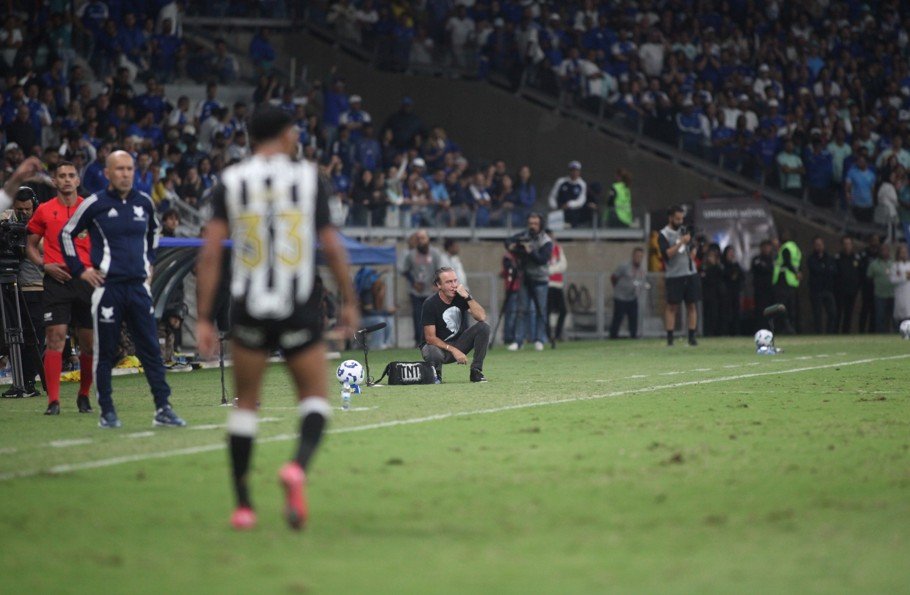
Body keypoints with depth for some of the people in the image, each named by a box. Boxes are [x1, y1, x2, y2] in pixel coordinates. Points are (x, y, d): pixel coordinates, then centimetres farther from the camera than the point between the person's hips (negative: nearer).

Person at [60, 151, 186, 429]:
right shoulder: (95, 204, -5)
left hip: (138, 286, 4)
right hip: (108, 287, -3)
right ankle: (107, 411, 9)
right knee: (105, 351, 2)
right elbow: (67, 234, 5)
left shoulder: (144, 203, 8)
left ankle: (163, 408, 0)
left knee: (151, 349, -1)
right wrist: (80, 270, 1)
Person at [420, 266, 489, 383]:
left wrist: (468, 297, -28)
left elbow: (481, 317, -19)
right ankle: (435, 372, -2)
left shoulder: (461, 296, -6)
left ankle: (476, 371, -12)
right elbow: (430, 337, -18)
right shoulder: (430, 304, -17)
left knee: (484, 327, -18)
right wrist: (453, 350, -26)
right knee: (434, 354, -41)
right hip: (438, 345, -4)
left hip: (459, 341, 4)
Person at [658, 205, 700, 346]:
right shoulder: (664, 235, -5)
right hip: (674, 275, -5)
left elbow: (693, 247, 26)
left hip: (691, 273, 5)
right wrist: (681, 242, -22)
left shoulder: (685, 230, 13)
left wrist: (693, 252, 4)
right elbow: (667, 254, -18)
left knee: (692, 305, 3)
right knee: (672, 306, -4)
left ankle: (692, 336, 6)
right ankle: (669, 337, -3)